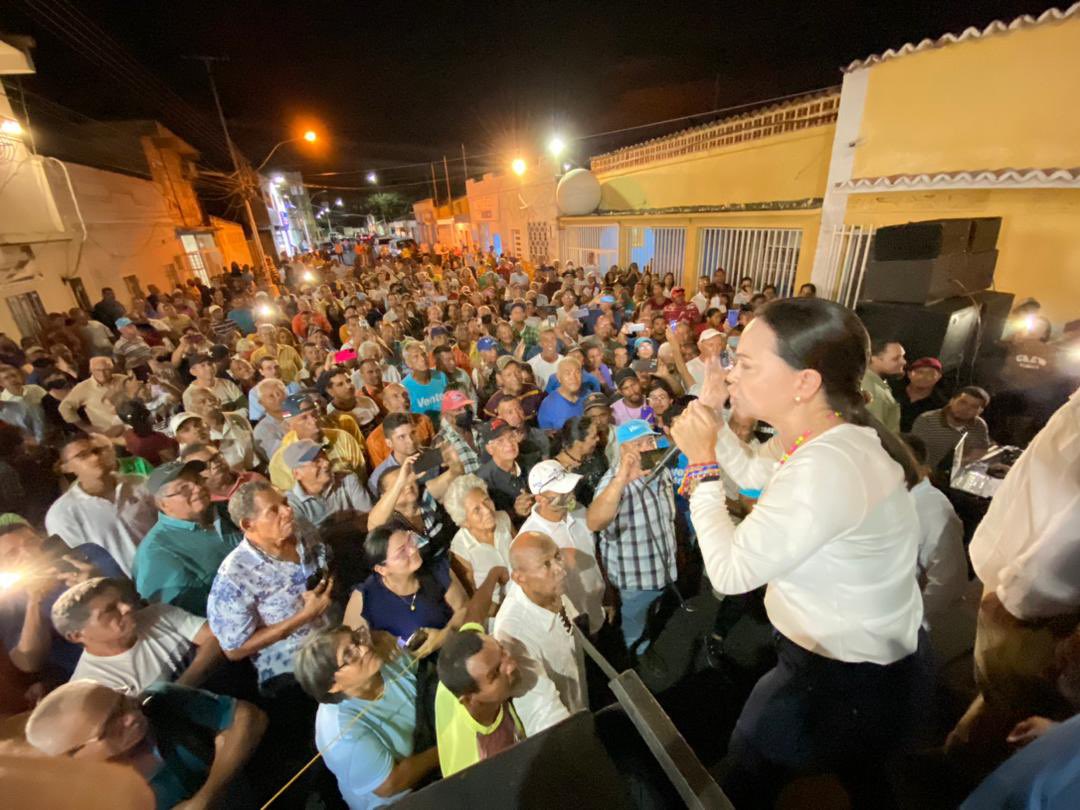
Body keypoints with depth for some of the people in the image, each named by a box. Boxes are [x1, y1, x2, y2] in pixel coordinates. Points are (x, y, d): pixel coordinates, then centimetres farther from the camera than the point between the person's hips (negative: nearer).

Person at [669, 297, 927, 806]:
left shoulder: (825, 468, -38)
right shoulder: (837, 436, -6)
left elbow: (728, 573, -30)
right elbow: (758, 478, 11)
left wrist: (701, 462, -24)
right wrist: (714, 422, 0)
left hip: (846, 691, -8)